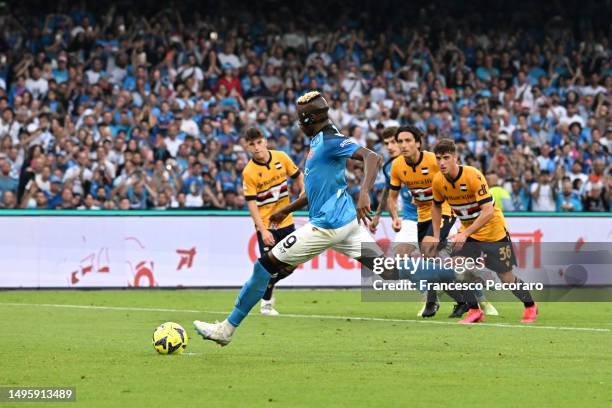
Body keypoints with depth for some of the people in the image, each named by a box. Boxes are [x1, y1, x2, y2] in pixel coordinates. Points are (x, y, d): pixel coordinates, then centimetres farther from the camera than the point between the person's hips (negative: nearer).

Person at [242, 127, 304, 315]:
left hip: (286, 220, 4)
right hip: (266, 225, -4)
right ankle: (266, 303, 13)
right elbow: (251, 203, -17)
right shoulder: (249, 172, -15)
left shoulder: (281, 158, -4)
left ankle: (267, 286, 32)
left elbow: (297, 175, 12)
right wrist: (263, 230, -23)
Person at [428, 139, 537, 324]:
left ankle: (530, 306, 28)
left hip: (493, 230, -5)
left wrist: (465, 234, -37)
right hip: (467, 231, 5)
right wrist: (436, 236, 2)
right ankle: (475, 311, 1)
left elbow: (488, 211, -32)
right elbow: (437, 207, 10)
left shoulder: (473, 176, -29)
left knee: (506, 277, 2)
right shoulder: (438, 181, -11)